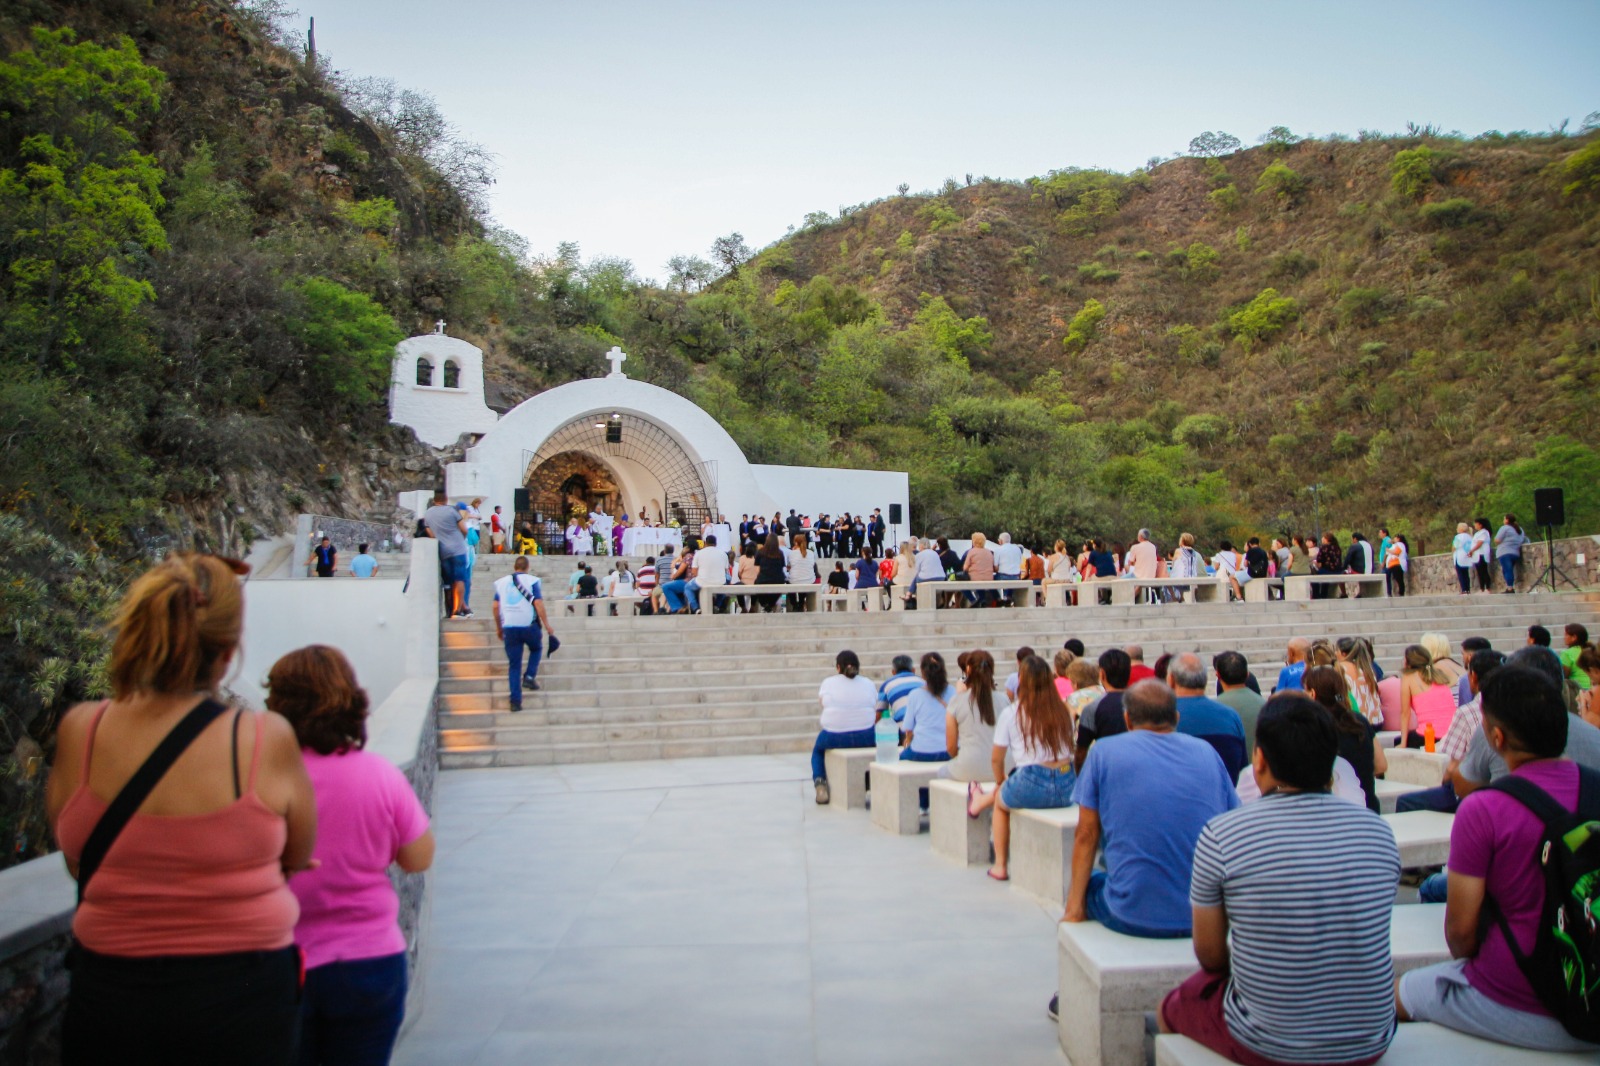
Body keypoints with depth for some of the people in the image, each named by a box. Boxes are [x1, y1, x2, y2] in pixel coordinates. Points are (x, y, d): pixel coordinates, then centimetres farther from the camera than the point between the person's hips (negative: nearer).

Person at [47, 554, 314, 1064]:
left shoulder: (79, 731, -11)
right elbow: (297, 858, -2)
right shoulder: (268, 740, -18)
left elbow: (77, 860, 3)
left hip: (109, 993, 2)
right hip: (242, 999, -2)